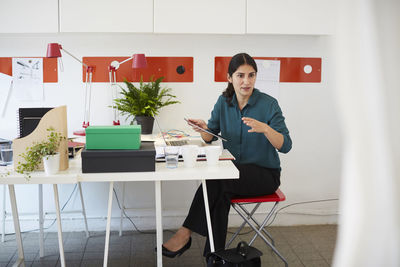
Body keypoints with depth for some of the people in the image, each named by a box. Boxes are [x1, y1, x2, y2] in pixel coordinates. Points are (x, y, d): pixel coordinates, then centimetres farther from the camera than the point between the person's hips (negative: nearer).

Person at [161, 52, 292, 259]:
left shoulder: (269, 104, -10)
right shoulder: (224, 102, 3)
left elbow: (285, 146, -15)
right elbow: (210, 137, 8)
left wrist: (265, 128, -33)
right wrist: (204, 129, -16)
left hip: (264, 173, -3)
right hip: (234, 169, 4)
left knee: (216, 180, -29)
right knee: (220, 195, -31)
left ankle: (185, 233, -18)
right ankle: (214, 257, -23)